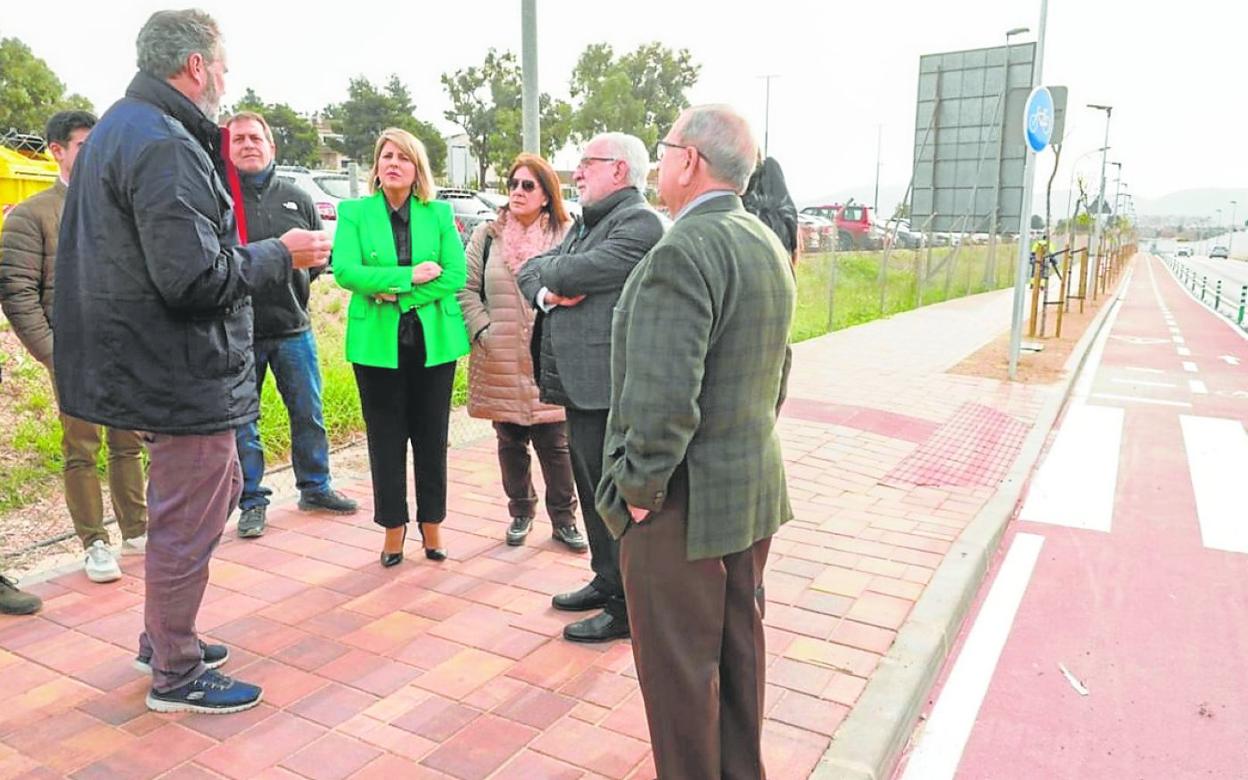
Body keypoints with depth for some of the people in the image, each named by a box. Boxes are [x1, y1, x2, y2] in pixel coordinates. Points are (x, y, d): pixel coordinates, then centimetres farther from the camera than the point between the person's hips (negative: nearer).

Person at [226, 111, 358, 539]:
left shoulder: (296, 198, 9)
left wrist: (298, 269, -2)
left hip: (293, 329, 3)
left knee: (308, 414, 12)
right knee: (242, 423, 7)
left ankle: (315, 487, 29)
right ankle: (252, 502, 21)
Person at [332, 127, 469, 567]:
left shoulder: (439, 213, 4)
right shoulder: (353, 212, 2)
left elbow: (456, 274, -6)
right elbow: (344, 271, -12)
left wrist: (399, 295, -15)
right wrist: (409, 275, -18)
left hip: (433, 339, 1)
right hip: (377, 341, -1)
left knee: (431, 435, 9)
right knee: (386, 437, 8)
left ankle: (431, 522, 23)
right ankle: (393, 524, 22)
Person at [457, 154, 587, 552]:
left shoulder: (565, 237, 1)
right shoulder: (487, 236, 6)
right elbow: (468, 289, 4)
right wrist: (483, 331, -6)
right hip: (501, 362, 2)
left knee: (555, 443, 4)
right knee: (511, 442, 13)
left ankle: (564, 519, 18)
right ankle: (520, 512, 30)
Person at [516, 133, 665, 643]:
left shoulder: (640, 222, -11)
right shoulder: (587, 223, 18)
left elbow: (579, 272, -22)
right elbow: (529, 273, 15)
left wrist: (550, 272, 0)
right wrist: (550, 291, -7)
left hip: (608, 389, -9)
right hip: (580, 384, 9)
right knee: (592, 489, 18)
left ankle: (626, 608, 13)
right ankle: (606, 582, 34)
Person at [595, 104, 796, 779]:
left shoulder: (683, 252, -22)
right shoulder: (768, 245, 8)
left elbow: (661, 397, -28)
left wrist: (640, 487, -15)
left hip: (684, 501, -9)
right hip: (755, 489, 9)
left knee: (679, 664, 8)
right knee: (739, 645, 22)